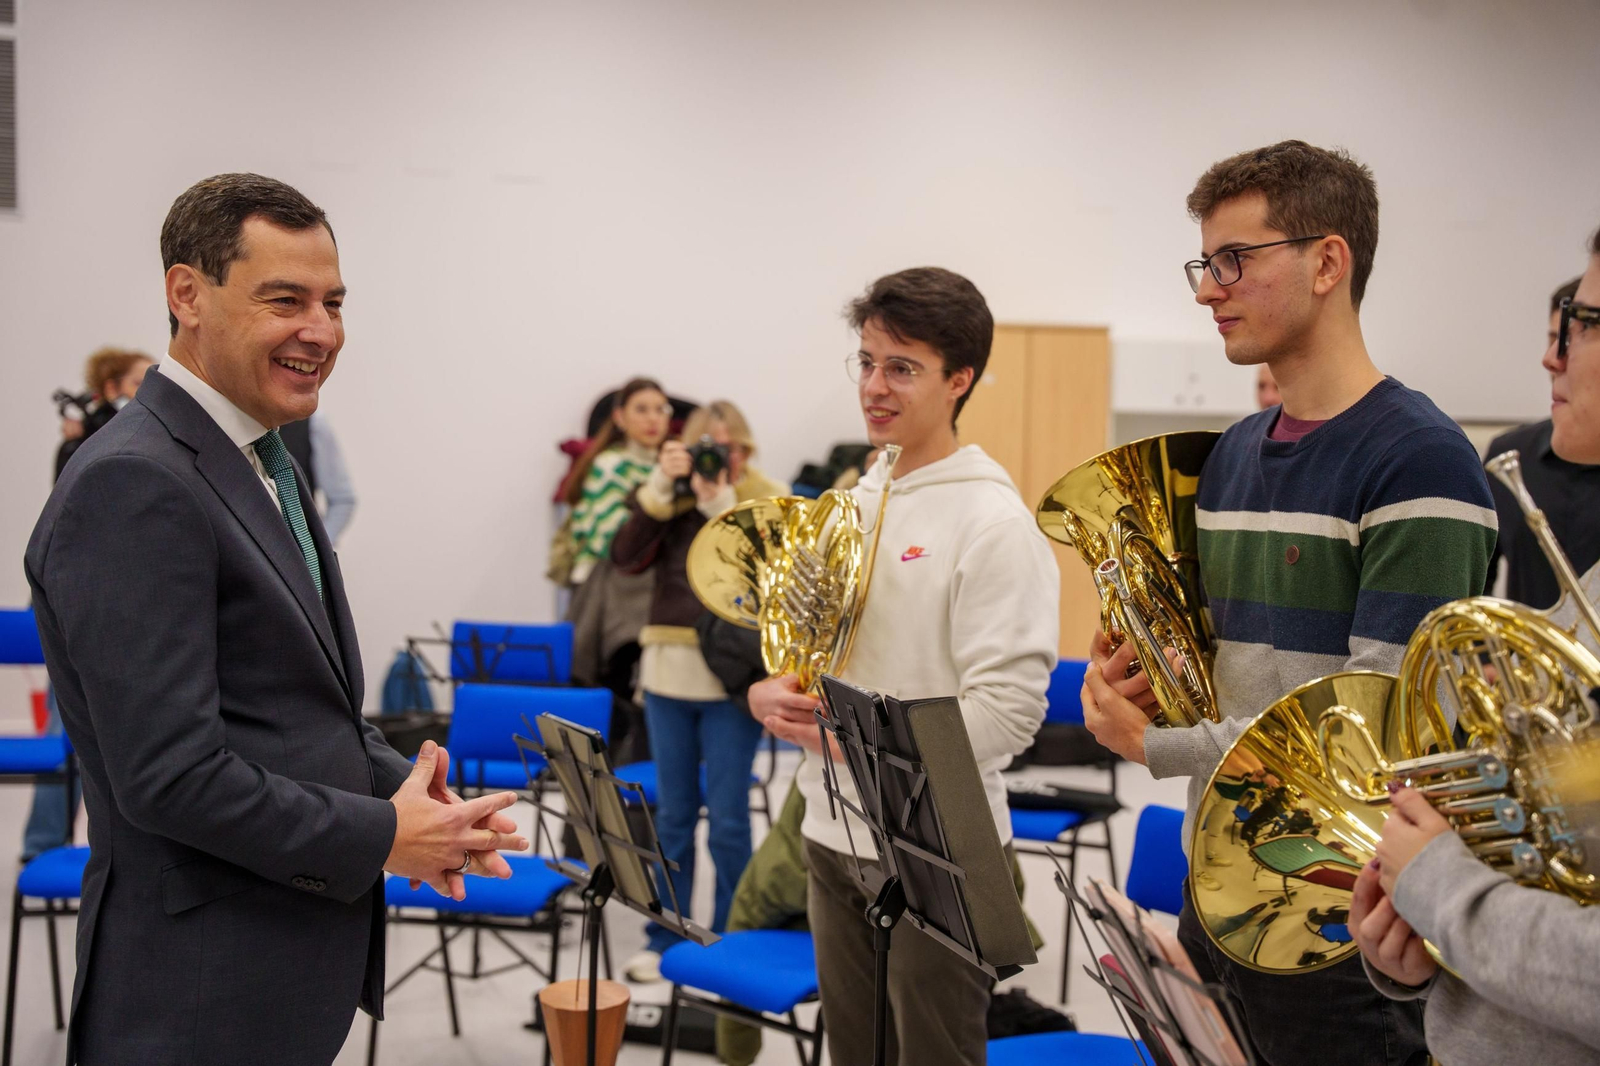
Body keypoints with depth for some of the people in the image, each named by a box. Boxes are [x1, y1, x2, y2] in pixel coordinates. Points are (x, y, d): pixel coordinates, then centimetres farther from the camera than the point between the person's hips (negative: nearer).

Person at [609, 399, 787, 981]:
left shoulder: (769, 501, -1)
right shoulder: (671, 496, 8)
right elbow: (626, 557, -6)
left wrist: (721, 506, -20)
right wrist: (660, 486, -13)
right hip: (668, 672, 4)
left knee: (727, 819, 1)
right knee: (672, 814, 12)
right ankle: (665, 939, 22)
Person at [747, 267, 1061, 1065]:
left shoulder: (991, 521, -13)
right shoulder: (848, 506, 10)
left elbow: (1007, 712, -19)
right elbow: (790, 655, 18)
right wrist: (771, 696, -5)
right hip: (834, 837, 7)